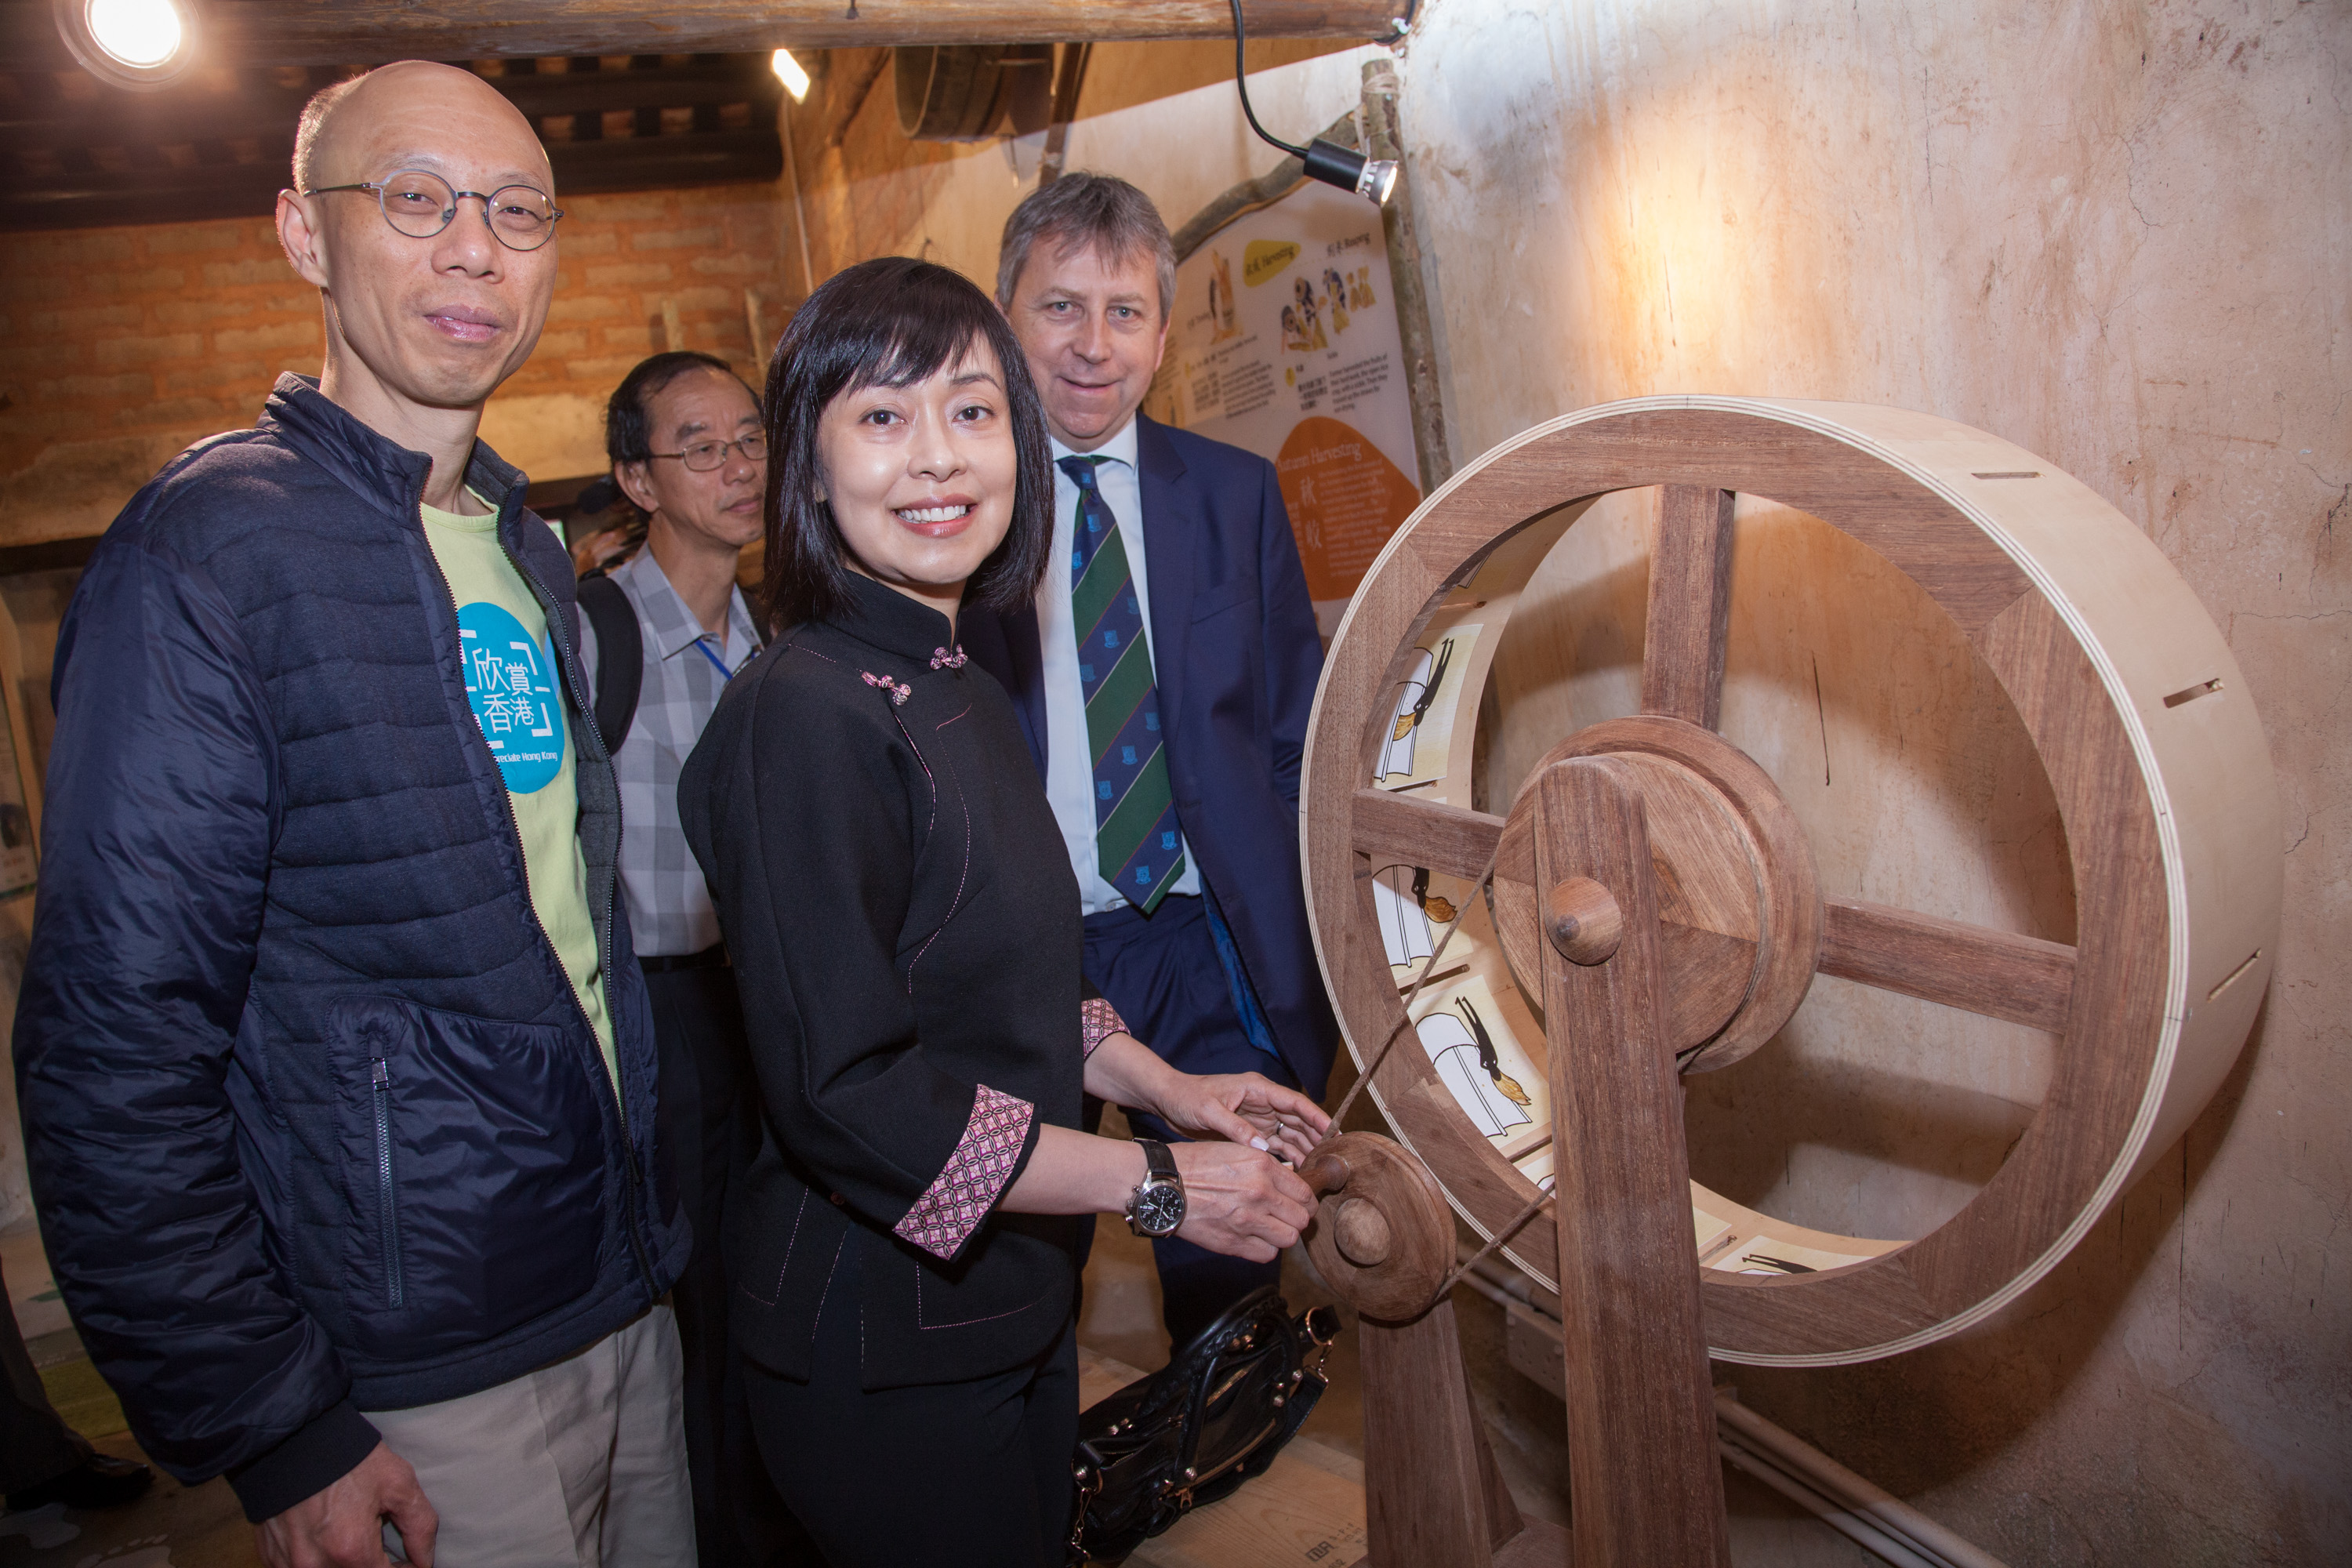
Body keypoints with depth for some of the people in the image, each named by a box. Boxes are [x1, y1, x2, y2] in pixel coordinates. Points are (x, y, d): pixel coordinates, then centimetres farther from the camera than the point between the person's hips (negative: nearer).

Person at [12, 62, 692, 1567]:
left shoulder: (527, 546, 8)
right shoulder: (207, 550, -15)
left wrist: (656, 1210, 13)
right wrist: (272, 1428, -16)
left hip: (627, 1295, 7)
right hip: (418, 1378, -7)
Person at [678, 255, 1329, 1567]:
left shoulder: (964, 695, 6)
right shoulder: (804, 719, -23)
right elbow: (846, 1092, -25)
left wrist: (1168, 1088, 4)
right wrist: (1154, 1184, -20)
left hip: (1010, 1302, 8)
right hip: (886, 1342, -8)